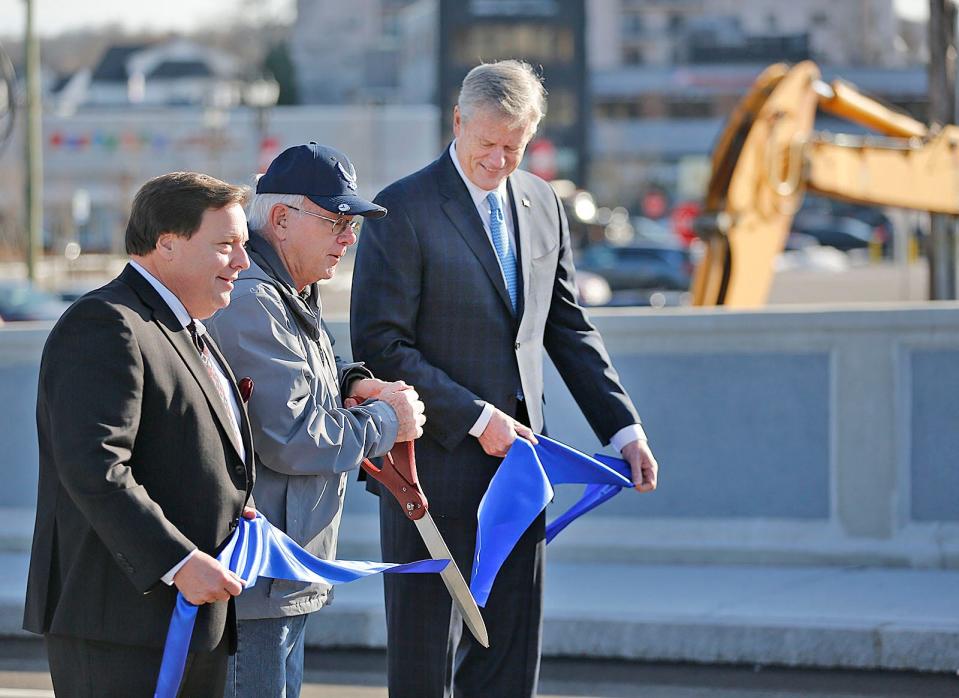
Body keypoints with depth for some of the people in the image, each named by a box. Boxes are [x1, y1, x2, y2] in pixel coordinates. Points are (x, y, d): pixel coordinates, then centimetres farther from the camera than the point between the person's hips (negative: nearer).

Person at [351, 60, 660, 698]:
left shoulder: (542, 203, 10)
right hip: (438, 461, -6)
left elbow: (568, 328, 17)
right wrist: (477, 418, -18)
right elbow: (380, 345, -14)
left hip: (516, 455, 6)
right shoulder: (404, 211, -10)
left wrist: (623, 427, 8)